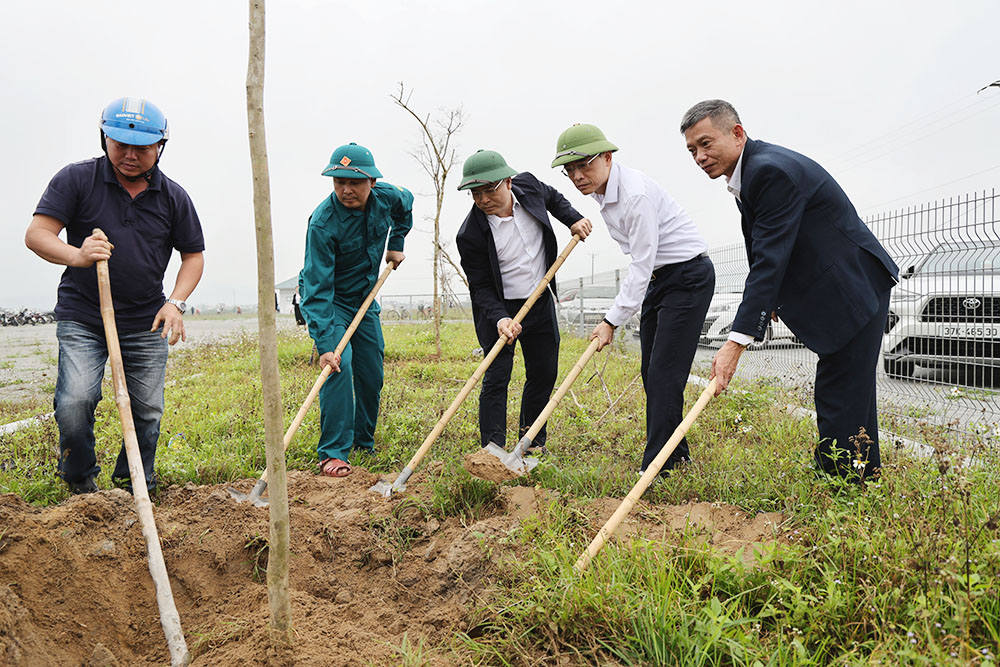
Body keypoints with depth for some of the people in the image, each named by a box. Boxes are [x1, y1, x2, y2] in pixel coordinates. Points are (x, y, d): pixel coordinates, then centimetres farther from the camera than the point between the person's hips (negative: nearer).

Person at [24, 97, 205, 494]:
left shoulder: (173, 197, 5)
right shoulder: (77, 179, -2)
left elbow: (193, 254, 11)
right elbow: (36, 234, -7)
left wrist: (176, 302, -4)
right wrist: (77, 256, -29)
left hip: (146, 325, 2)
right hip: (81, 317, -2)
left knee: (147, 410, 5)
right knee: (75, 401, -16)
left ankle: (134, 488, 26)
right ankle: (80, 483, 11)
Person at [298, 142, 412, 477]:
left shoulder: (386, 197, -14)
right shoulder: (322, 223, -31)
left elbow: (406, 203, 15)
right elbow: (318, 289, -34)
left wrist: (396, 243, 10)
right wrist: (324, 343, -40)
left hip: (364, 298, 6)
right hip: (328, 300, -6)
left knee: (372, 373, 7)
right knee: (339, 365, -24)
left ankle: (364, 443, 26)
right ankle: (333, 453, -16)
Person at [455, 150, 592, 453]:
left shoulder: (527, 185, -9)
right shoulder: (471, 235, -22)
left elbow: (553, 198, 17)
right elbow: (481, 287, -16)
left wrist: (573, 220, 3)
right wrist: (500, 318, -30)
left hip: (541, 303, 5)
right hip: (499, 310, -5)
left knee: (544, 373, 10)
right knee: (497, 377, -9)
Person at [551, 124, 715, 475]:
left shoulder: (636, 194, -26)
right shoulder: (601, 190, 3)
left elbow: (641, 267, -26)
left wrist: (612, 320, -24)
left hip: (688, 277, -9)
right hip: (658, 278, 9)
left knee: (664, 373, -11)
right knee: (651, 371, 10)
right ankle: (676, 453, 23)